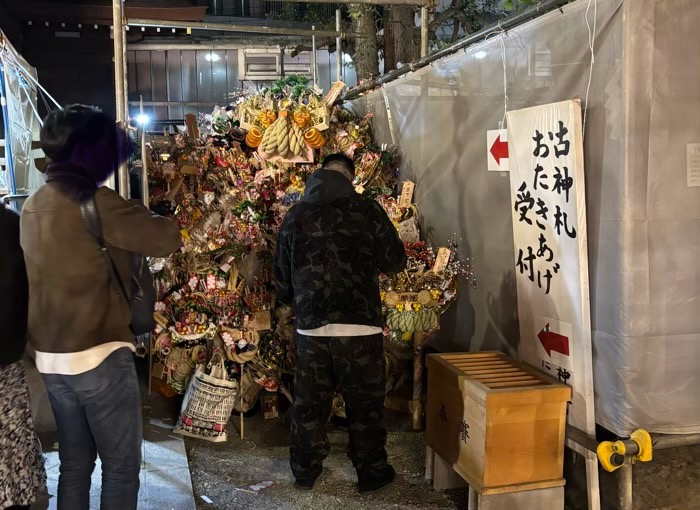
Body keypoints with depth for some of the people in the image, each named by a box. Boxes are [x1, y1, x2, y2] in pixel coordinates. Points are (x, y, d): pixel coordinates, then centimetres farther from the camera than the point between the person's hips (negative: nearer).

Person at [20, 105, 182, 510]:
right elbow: (168, 239, -17)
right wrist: (135, 217, 3)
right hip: (100, 356, -8)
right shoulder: (95, 202, -16)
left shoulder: (34, 207, 7)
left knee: (75, 464, 18)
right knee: (121, 468, 6)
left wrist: (121, 221, 10)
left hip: (51, 358, 8)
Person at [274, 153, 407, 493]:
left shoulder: (295, 216, 6)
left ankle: (304, 472, 26)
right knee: (364, 403, 10)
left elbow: (281, 277, 12)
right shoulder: (366, 209, -5)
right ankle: (371, 473, 22)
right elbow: (395, 261, 2)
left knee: (309, 402, 15)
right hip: (360, 325, -3)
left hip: (310, 327, 3)